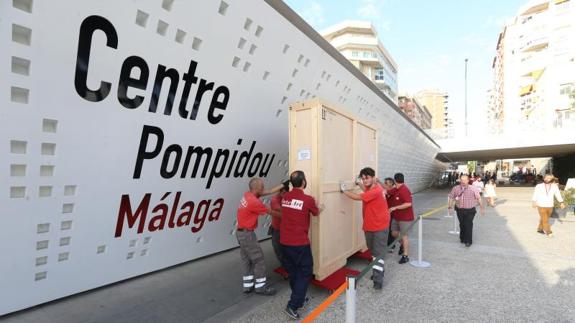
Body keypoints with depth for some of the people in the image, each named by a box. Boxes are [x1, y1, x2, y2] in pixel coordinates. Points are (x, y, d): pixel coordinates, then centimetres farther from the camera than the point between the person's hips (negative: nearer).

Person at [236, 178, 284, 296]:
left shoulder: (248, 194, 1)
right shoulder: (254, 202, -25)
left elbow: (270, 191, 4)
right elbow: (270, 211, -11)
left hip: (241, 232, 9)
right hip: (247, 234, -9)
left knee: (246, 259, 15)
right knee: (258, 259, 2)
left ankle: (248, 285, 25)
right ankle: (261, 286, 14)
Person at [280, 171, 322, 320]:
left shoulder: (285, 197, 1)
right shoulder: (308, 199, -15)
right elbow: (316, 213, 5)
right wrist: (320, 208, 29)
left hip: (284, 242, 6)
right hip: (300, 243, -6)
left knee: (292, 271, 20)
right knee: (305, 272, 10)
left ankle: (299, 299, 36)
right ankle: (293, 306, 7)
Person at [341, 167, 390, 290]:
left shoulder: (376, 190, -26)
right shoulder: (370, 187, 1)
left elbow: (358, 197, -23)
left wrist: (344, 190, -12)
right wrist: (360, 185, 12)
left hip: (380, 226, -9)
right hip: (369, 225, 9)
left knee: (378, 253, -6)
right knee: (372, 250, 19)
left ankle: (378, 280, -2)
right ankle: (379, 271, 37)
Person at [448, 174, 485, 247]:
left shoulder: (473, 189, -8)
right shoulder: (455, 189, -3)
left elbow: (478, 198, 0)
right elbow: (451, 198, 6)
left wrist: (481, 207, 1)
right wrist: (450, 206, 2)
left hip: (469, 210, -2)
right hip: (459, 210, 3)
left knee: (468, 225, -4)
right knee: (462, 225, 14)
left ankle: (468, 241, 8)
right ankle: (462, 239, 32)